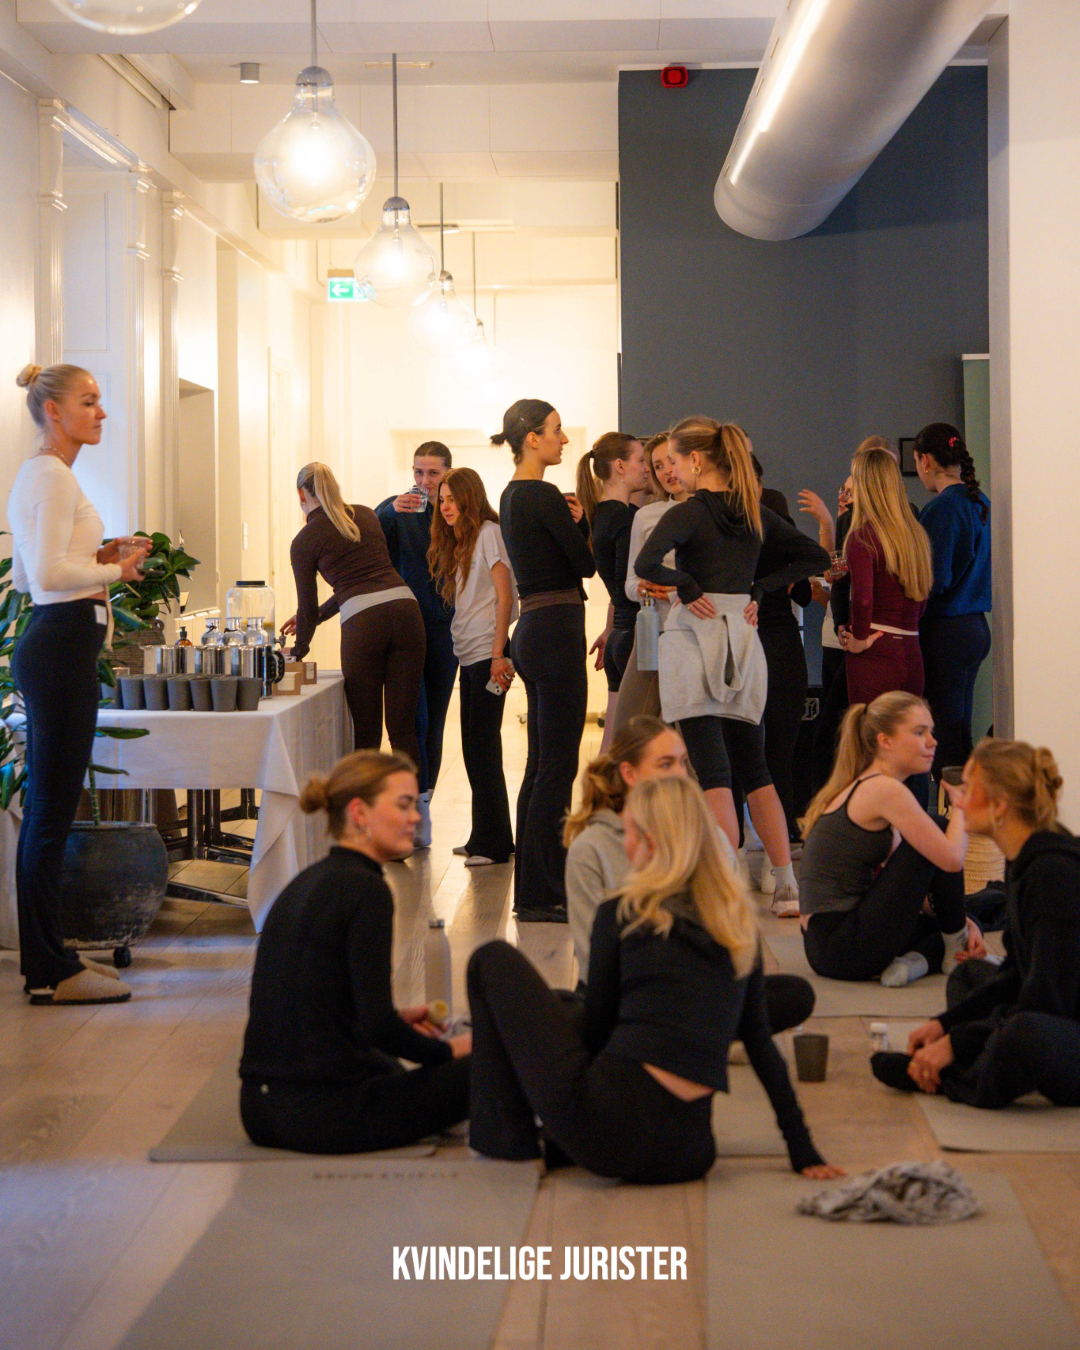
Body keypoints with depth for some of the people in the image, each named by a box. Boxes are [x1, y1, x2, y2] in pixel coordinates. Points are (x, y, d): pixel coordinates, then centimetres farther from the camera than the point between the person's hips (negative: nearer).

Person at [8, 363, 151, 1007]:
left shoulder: (36, 474, 19)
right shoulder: (54, 476, -13)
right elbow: (48, 576, -22)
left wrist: (97, 554, 15)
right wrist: (116, 569, -9)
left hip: (53, 646, 11)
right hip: (63, 645, -11)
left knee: (48, 807, 13)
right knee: (53, 807, -7)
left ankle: (48, 957, 20)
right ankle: (50, 973, -3)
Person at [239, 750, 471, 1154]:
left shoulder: (305, 883, 13)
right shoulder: (364, 889, -13)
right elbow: (376, 1026, -19)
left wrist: (397, 1019, 22)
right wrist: (447, 1050, -2)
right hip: (322, 1114, -9)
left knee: (390, 1070, 39)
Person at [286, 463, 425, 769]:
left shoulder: (304, 542, 7)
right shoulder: (365, 516, 21)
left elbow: (308, 606, 11)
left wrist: (298, 652, 28)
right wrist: (318, 615, 37)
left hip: (362, 623, -4)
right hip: (405, 609, 4)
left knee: (366, 732, 7)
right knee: (403, 729, 6)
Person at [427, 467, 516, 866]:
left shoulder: (488, 533, -7)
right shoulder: (458, 542, 19)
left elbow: (504, 595, -13)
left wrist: (498, 653, -18)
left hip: (487, 653, -9)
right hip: (468, 654, 9)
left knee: (483, 744, -8)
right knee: (474, 746, 10)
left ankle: (493, 843, -4)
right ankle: (484, 837, 16)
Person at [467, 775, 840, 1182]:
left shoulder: (621, 914, 1)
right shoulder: (740, 923, 12)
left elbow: (597, 1028, 9)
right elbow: (761, 1045, 12)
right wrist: (803, 1150, 16)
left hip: (610, 1132, -6)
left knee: (493, 961, 11)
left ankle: (509, 1133, 14)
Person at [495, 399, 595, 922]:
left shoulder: (513, 496, 15)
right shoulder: (542, 496, -14)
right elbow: (587, 562, -11)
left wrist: (575, 520, 2)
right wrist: (585, 517, 5)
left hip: (534, 629, 10)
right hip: (556, 630, -10)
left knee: (542, 763, 13)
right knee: (557, 766, -6)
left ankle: (532, 887, 18)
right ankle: (542, 894, -3)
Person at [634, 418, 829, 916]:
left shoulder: (688, 513, -10)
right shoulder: (754, 513, 8)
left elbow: (646, 564, -27)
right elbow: (815, 556, 15)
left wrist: (687, 588, -11)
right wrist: (759, 590, 9)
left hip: (695, 637, -6)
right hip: (743, 637, 6)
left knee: (712, 772, -7)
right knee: (754, 768, 14)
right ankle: (787, 887, 13)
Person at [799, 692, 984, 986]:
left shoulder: (858, 787, 16)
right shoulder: (885, 789, -13)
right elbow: (952, 859, -18)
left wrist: (961, 922, 9)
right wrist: (962, 804, 1)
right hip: (845, 947, -10)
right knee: (936, 834, -2)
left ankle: (913, 960, -4)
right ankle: (955, 951, 9)